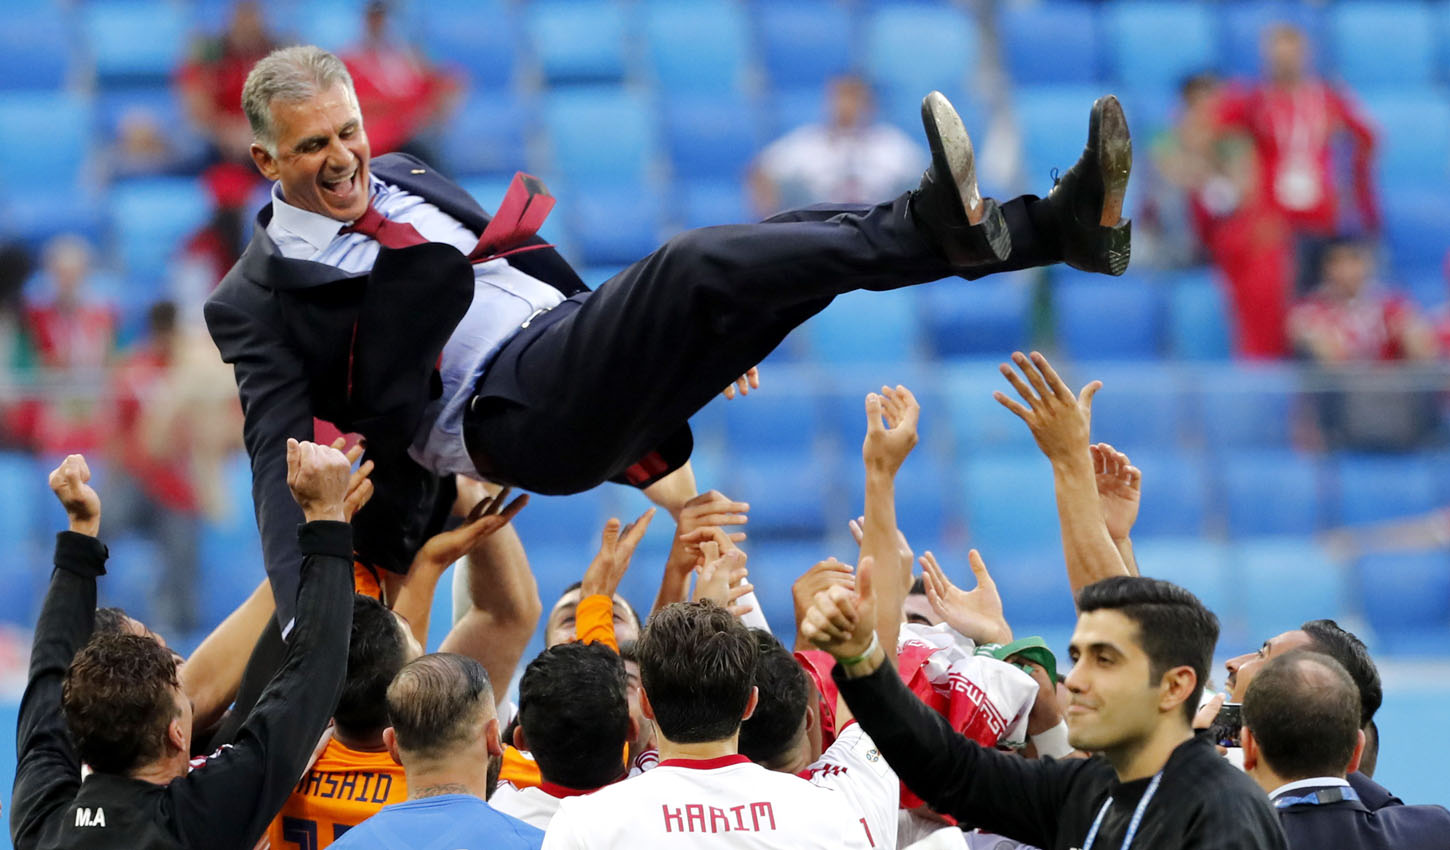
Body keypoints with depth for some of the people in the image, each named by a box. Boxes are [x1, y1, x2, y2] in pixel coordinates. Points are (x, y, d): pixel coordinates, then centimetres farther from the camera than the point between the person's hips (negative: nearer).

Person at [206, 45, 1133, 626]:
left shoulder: (395, 178, 23)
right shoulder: (256, 303, 2)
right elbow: (283, 466, -6)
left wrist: (673, 347, 33)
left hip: (575, 341, 8)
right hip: (510, 411, -8)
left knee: (798, 246, -10)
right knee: (695, 265, -31)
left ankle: (1065, 223, -19)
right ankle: (940, 225, -39)